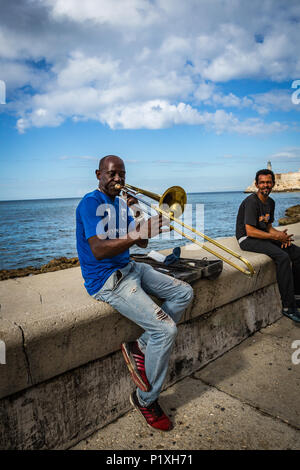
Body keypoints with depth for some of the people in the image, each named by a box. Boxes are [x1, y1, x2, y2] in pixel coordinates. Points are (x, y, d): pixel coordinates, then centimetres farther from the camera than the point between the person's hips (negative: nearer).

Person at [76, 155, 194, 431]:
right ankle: (146, 400, 4)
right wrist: (138, 233, -31)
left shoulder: (120, 203, 14)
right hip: (106, 280, -9)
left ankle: (139, 348, 2)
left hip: (128, 268, 9)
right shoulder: (91, 203, -12)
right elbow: (98, 250, -25)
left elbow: (141, 243, 9)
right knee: (166, 329, -18)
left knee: (184, 293, 5)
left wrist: (133, 213, -6)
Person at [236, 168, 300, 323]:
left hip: (264, 237, 9)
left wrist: (280, 234, -7)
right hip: (247, 239, -9)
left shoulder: (270, 202, 12)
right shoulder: (251, 202, -16)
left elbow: (268, 227, 15)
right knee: (282, 256, -28)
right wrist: (276, 237, -17)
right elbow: (250, 231, -22)